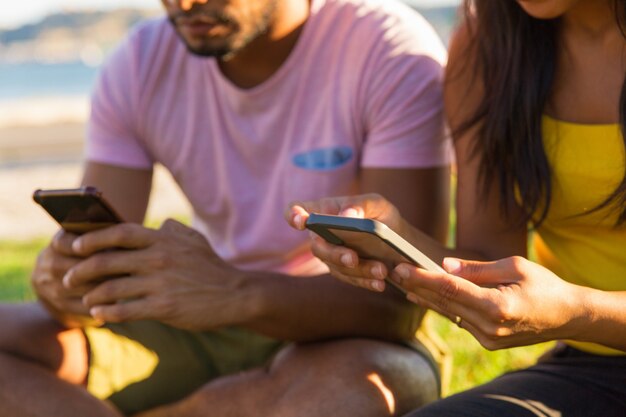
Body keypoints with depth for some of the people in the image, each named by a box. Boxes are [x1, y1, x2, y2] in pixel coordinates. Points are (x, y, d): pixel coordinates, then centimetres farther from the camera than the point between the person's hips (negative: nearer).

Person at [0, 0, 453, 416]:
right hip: (202, 334, 3)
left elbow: (401, 301, -24)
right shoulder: (139, 66, -3)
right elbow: (98, 258, -7)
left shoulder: (396, 55, -16)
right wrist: (63, 280, -31)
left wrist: (240, 293, -42)